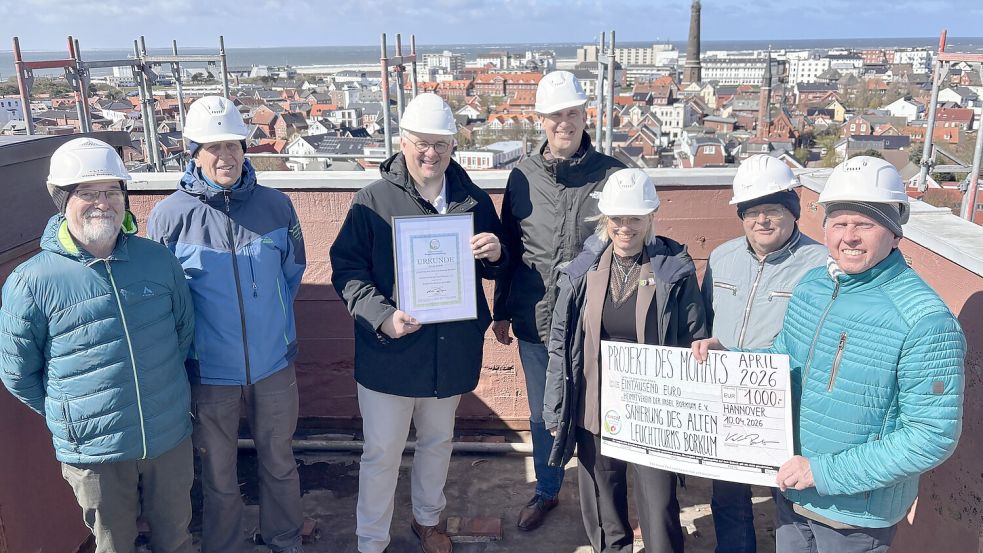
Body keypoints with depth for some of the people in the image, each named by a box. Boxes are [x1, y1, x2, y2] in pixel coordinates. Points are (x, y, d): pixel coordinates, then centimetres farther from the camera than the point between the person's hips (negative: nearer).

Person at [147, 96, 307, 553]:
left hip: (274, 364, 2)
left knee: (280, 464, 20)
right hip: (210, 372, -1)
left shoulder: (275, 205, -6)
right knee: (219, 478, 17)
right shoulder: (169, 215, -11)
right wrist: (190, 340, 1)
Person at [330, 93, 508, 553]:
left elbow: (493, 269, 11)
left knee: (437, 442, 22)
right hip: (389, 351, -3)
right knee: (382, 453, 7)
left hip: (452, 350, 4)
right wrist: (382, 316, -24)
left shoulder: (473, 199, 2)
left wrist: (495, 254, -14)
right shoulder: (373, 200, -8)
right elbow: (346, 269, -9)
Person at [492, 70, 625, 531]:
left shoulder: (613, 175, -9)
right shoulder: (522, 176, 0)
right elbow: (508, 249, 8)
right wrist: (501, 311, 11)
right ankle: (546, 490, 42)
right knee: (542, 415, 19)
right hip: (534, 322, 3)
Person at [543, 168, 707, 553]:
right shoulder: (582, 269, -2)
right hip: (594, 413, 3)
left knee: (659, 512, 7)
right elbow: (560, 343, 3)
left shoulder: (676, 271, -8)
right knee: (602, 512, 17)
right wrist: (555, 411, 3)